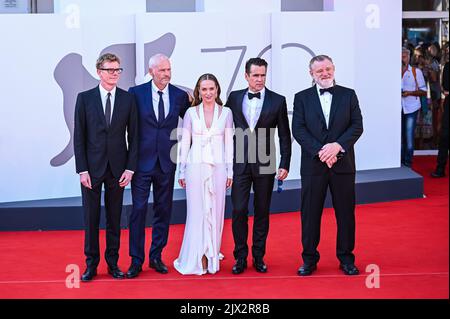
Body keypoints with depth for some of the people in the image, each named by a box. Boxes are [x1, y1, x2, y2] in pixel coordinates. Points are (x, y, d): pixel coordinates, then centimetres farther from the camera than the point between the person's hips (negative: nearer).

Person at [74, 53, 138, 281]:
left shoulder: (128, 99, 3)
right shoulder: (85, 98, 0)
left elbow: (133, 136, 4)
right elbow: (79, 136, -1)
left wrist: (130, 168, -4)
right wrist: (82, 170, -7)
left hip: (117, 168, 1)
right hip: (92, 168, -1)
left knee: (114, 218, 8)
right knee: (91, 218, 4)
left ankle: (113, 263, 18)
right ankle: (91, 264, 14)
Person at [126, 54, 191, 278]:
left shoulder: (180, 96, 3)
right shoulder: (136, 93, -4)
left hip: (167, 163, 3)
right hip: (142, 161, -2)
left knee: (163, 211, 9)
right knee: (138, 210, -1)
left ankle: (156, 256, 21)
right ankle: (136, 260, 7)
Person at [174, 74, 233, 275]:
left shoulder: (226, 113, 5)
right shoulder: (191, 113, 4)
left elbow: (229, 143, 7)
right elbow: (185, 143, 6)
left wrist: (230, 171, 3)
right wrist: (181, 172, 4)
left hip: (218, 168, 1)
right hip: (196, 167, -1)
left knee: (215, 212, 3)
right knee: (196, 212, -1)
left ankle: (211, 257, 12)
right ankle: (196, 258, 5)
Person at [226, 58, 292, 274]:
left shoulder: (277, 101, 1)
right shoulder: (234, 98, 5)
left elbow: (284, 135, 2)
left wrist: (284, 165, -4)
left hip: (265, 165, 0)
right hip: (240, 164, 1)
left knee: (262, 212, 7)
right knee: (239, 211, -1)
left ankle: (258, 257, 17)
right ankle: (240, 257, 10)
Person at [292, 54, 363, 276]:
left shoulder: (348, 95, 7)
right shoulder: (302, 98, 5)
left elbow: (357, 126, -1)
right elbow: (298, 130, -4)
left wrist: (337, 145, -16)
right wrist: (320, 151, -15)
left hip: (343, 163, 1)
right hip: (313, 164, 0)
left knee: (345, 212, 6)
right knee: (310, 213, 3)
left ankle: (346, 258, 17)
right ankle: (309, 259, 14)